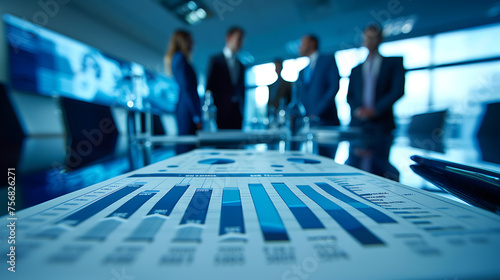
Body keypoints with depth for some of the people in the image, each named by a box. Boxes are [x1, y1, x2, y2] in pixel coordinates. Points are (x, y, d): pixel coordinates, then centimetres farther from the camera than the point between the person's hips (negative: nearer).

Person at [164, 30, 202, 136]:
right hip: (188, 111, -10)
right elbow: (186, 89, -17)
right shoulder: (180, 58, -9)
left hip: (182, 110, 10)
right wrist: (197, 116, -18)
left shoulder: (175, 58, 21)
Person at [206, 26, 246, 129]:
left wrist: (242, 112, 11)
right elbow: (209, 86, 0)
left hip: (237, 114, 4)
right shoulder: (215, 60, 6)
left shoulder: (240, 66, 20)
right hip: (221, 112, -4)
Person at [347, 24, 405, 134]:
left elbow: (399, 90, 1)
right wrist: (357, 110, -10)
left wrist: (375, 110, -11)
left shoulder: (394, 62, 14)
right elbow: (350, 96, 12)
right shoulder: (355, 70, 20)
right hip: (358, 123, 2)